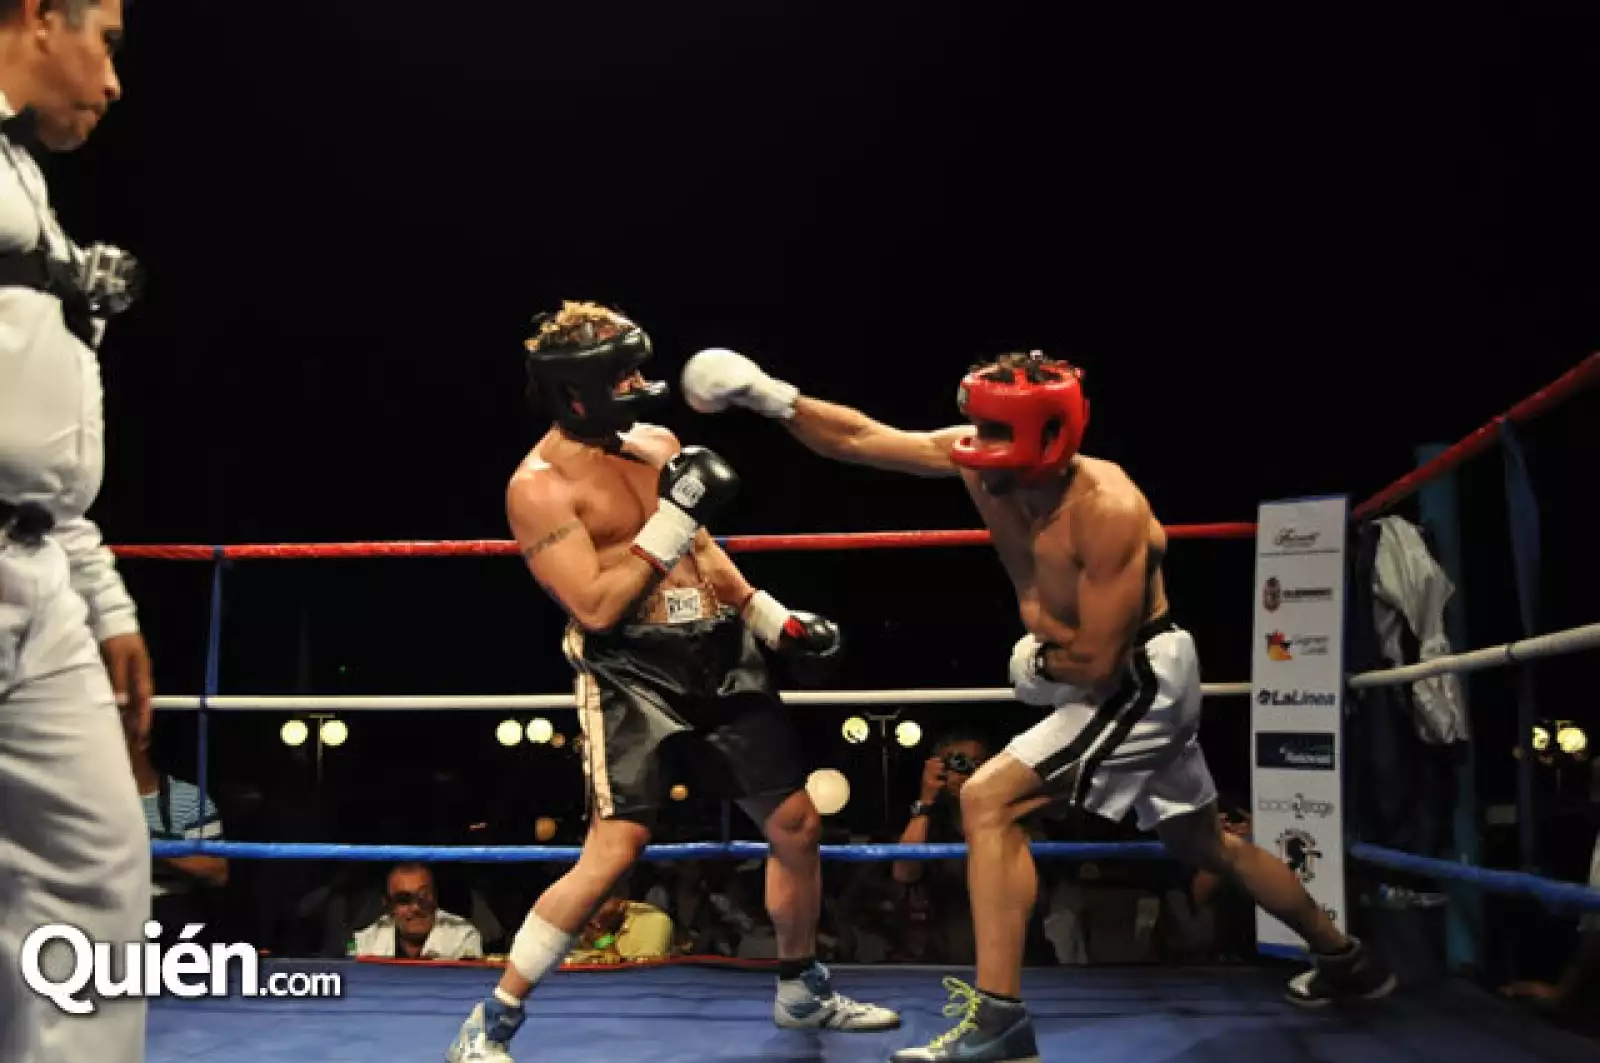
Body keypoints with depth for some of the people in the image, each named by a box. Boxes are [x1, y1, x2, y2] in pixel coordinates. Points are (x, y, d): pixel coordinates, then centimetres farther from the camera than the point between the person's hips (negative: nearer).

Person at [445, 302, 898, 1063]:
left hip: (722, 661, 7)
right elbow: (596, 608, -20)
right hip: (633, 676, -7)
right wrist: (672, 519, -22)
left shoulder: (658, 443, 8)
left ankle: (803, 993, 33)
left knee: (797, 824, 11)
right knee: (613, 852, -17)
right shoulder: (540, 487, -13)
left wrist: (771, 617, 15)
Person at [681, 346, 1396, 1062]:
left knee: (988, 801, -19)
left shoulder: (1108, 510, -29)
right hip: (1135, 684, 9)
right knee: (1205, 846, 24)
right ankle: (1347, 960, 43)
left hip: (1141, 681, -9)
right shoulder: (983, 461, -10)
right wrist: (770, 397, -15)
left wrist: (1036, 665, -10)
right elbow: (860, 440, -8)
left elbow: (1098, 662, -27)